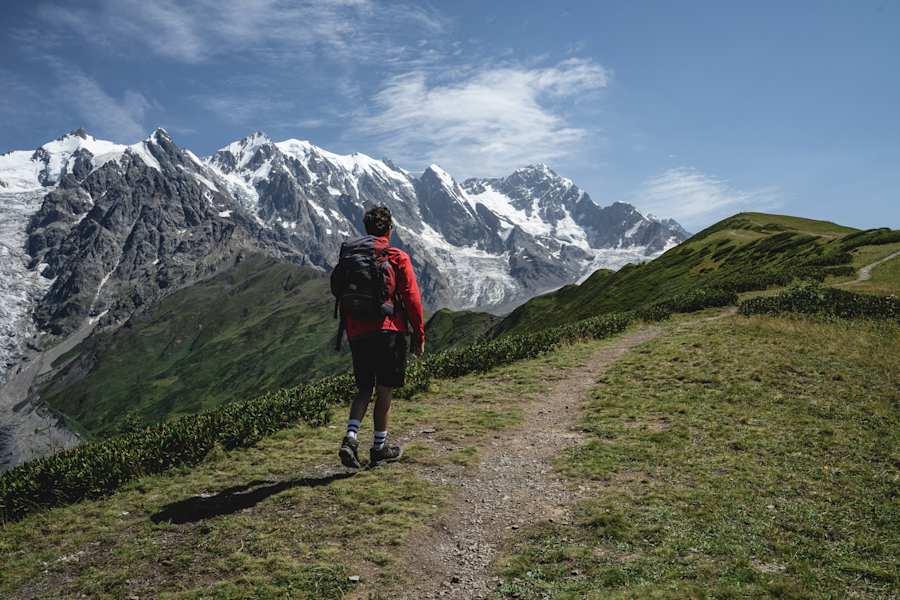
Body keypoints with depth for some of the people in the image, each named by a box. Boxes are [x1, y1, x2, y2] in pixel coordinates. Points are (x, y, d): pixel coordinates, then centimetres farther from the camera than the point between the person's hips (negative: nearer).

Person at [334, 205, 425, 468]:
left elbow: (341, 298, 14)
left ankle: (350, 437, -2)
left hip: (357, 334, 4)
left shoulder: (348, 255, 11)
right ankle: (379, 447, 16)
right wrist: (419, 335, 2)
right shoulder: (398, 258, -3)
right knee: (384, 390, 7)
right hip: (387, 331, -4)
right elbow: (412, 298, -5)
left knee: (364, 388, 16)